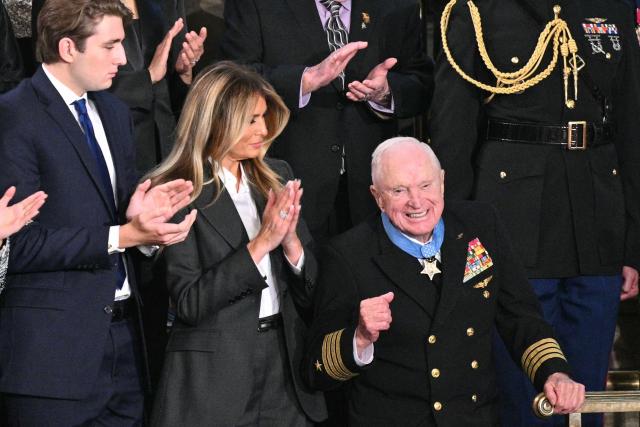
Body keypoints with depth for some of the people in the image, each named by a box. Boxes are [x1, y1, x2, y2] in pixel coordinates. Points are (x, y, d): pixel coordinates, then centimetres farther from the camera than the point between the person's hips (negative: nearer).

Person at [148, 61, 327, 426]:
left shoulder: (278, 177, 7)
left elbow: (311, 286, 7)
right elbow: (189, 303, -15)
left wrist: (290, 242, -13)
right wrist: (260, 243, -19)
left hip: (286, 370, 5)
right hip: (216, 377, -5)